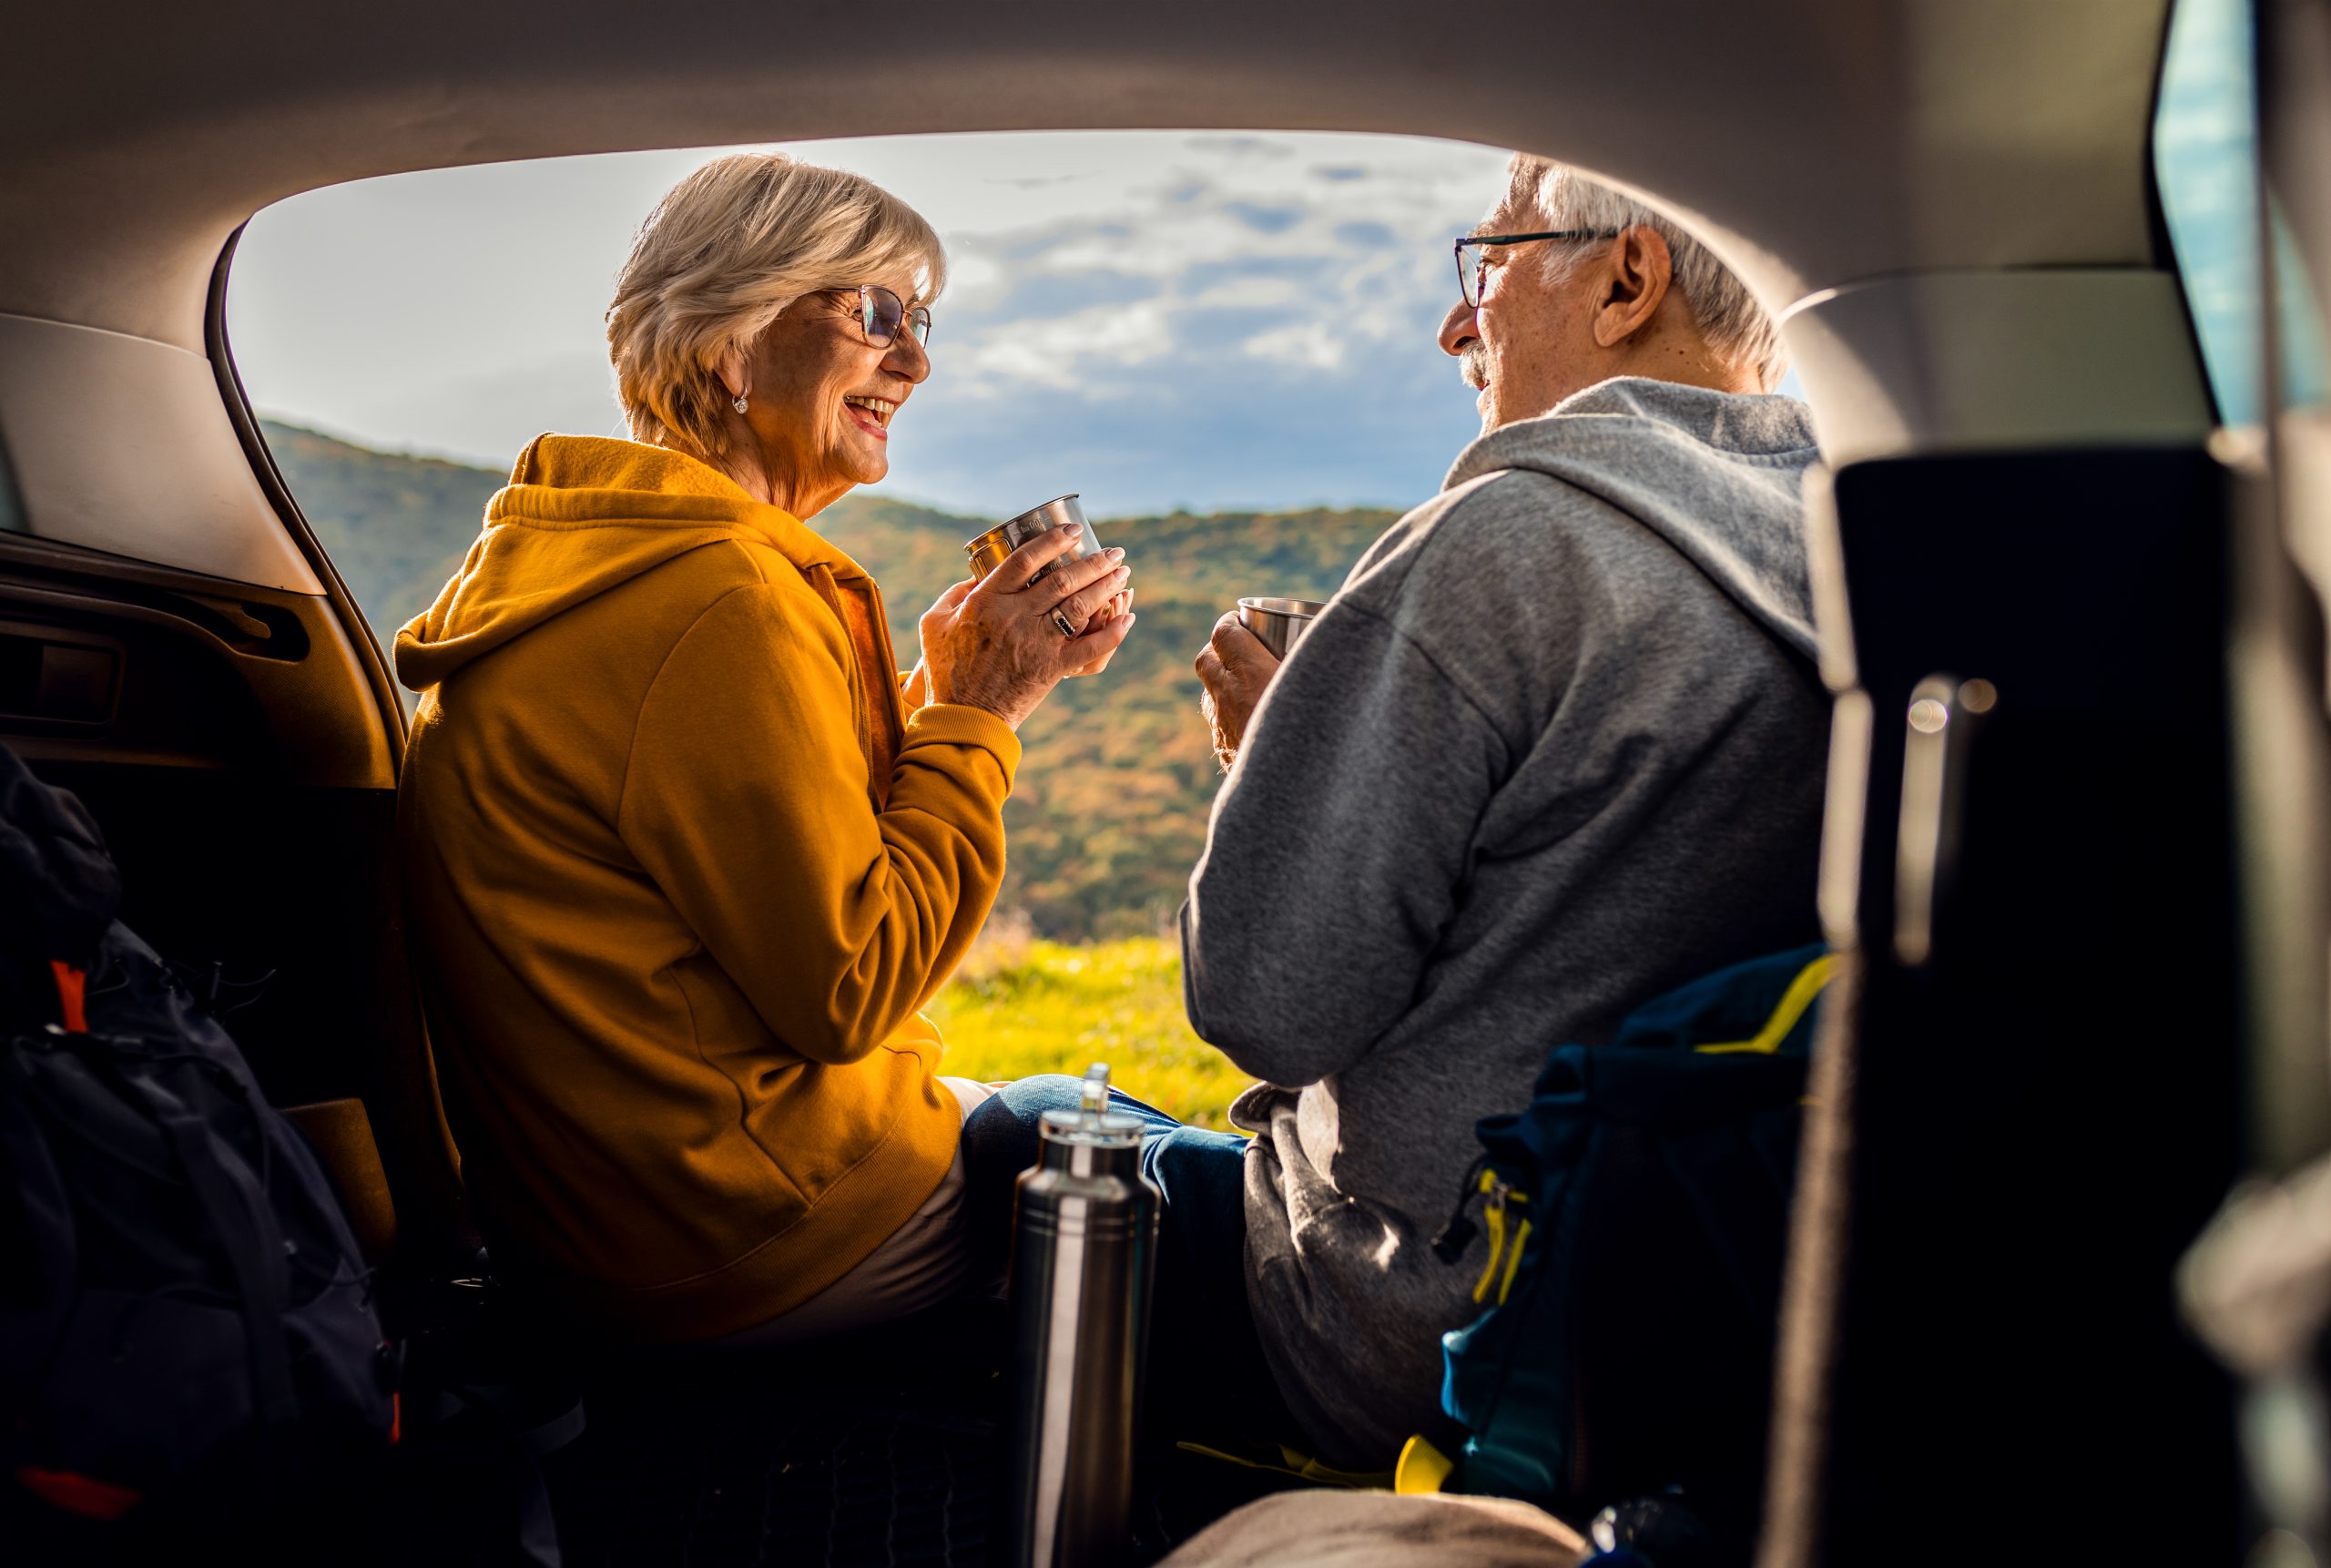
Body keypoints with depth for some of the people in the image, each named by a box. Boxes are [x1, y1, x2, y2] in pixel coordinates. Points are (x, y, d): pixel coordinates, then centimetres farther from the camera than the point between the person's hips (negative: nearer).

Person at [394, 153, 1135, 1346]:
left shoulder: (592, 561, 8)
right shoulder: (718, 609, -25)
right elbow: (848, 988, -22)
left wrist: (953, 697, 0)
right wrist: (973, 712, -14)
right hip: (757, 1238, -10)